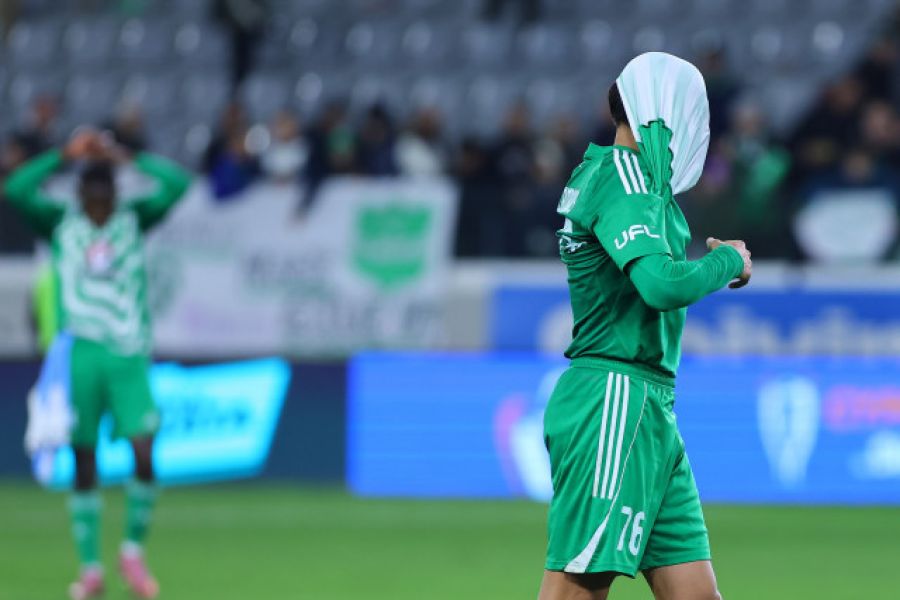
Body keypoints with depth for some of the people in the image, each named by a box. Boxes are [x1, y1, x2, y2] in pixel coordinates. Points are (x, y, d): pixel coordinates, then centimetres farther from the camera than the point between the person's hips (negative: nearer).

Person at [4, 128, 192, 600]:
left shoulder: (135, 220, 8)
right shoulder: (60, 224, 5)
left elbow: (178, 184, -4)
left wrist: (126, 157, -3)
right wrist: (64, 156, -7)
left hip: (129, 354, 0)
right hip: (80, 353, 0)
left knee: (144, 453, -13)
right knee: (83, 463, 1)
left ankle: (133, 551, 7)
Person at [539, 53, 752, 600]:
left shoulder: (601, 174, 19)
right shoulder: (622, 174, -11)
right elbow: (661, 284, -24)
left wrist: (711, 267, 18)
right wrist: (727, 262, -7)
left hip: (649, 410, 10)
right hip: (615, 402, -10)